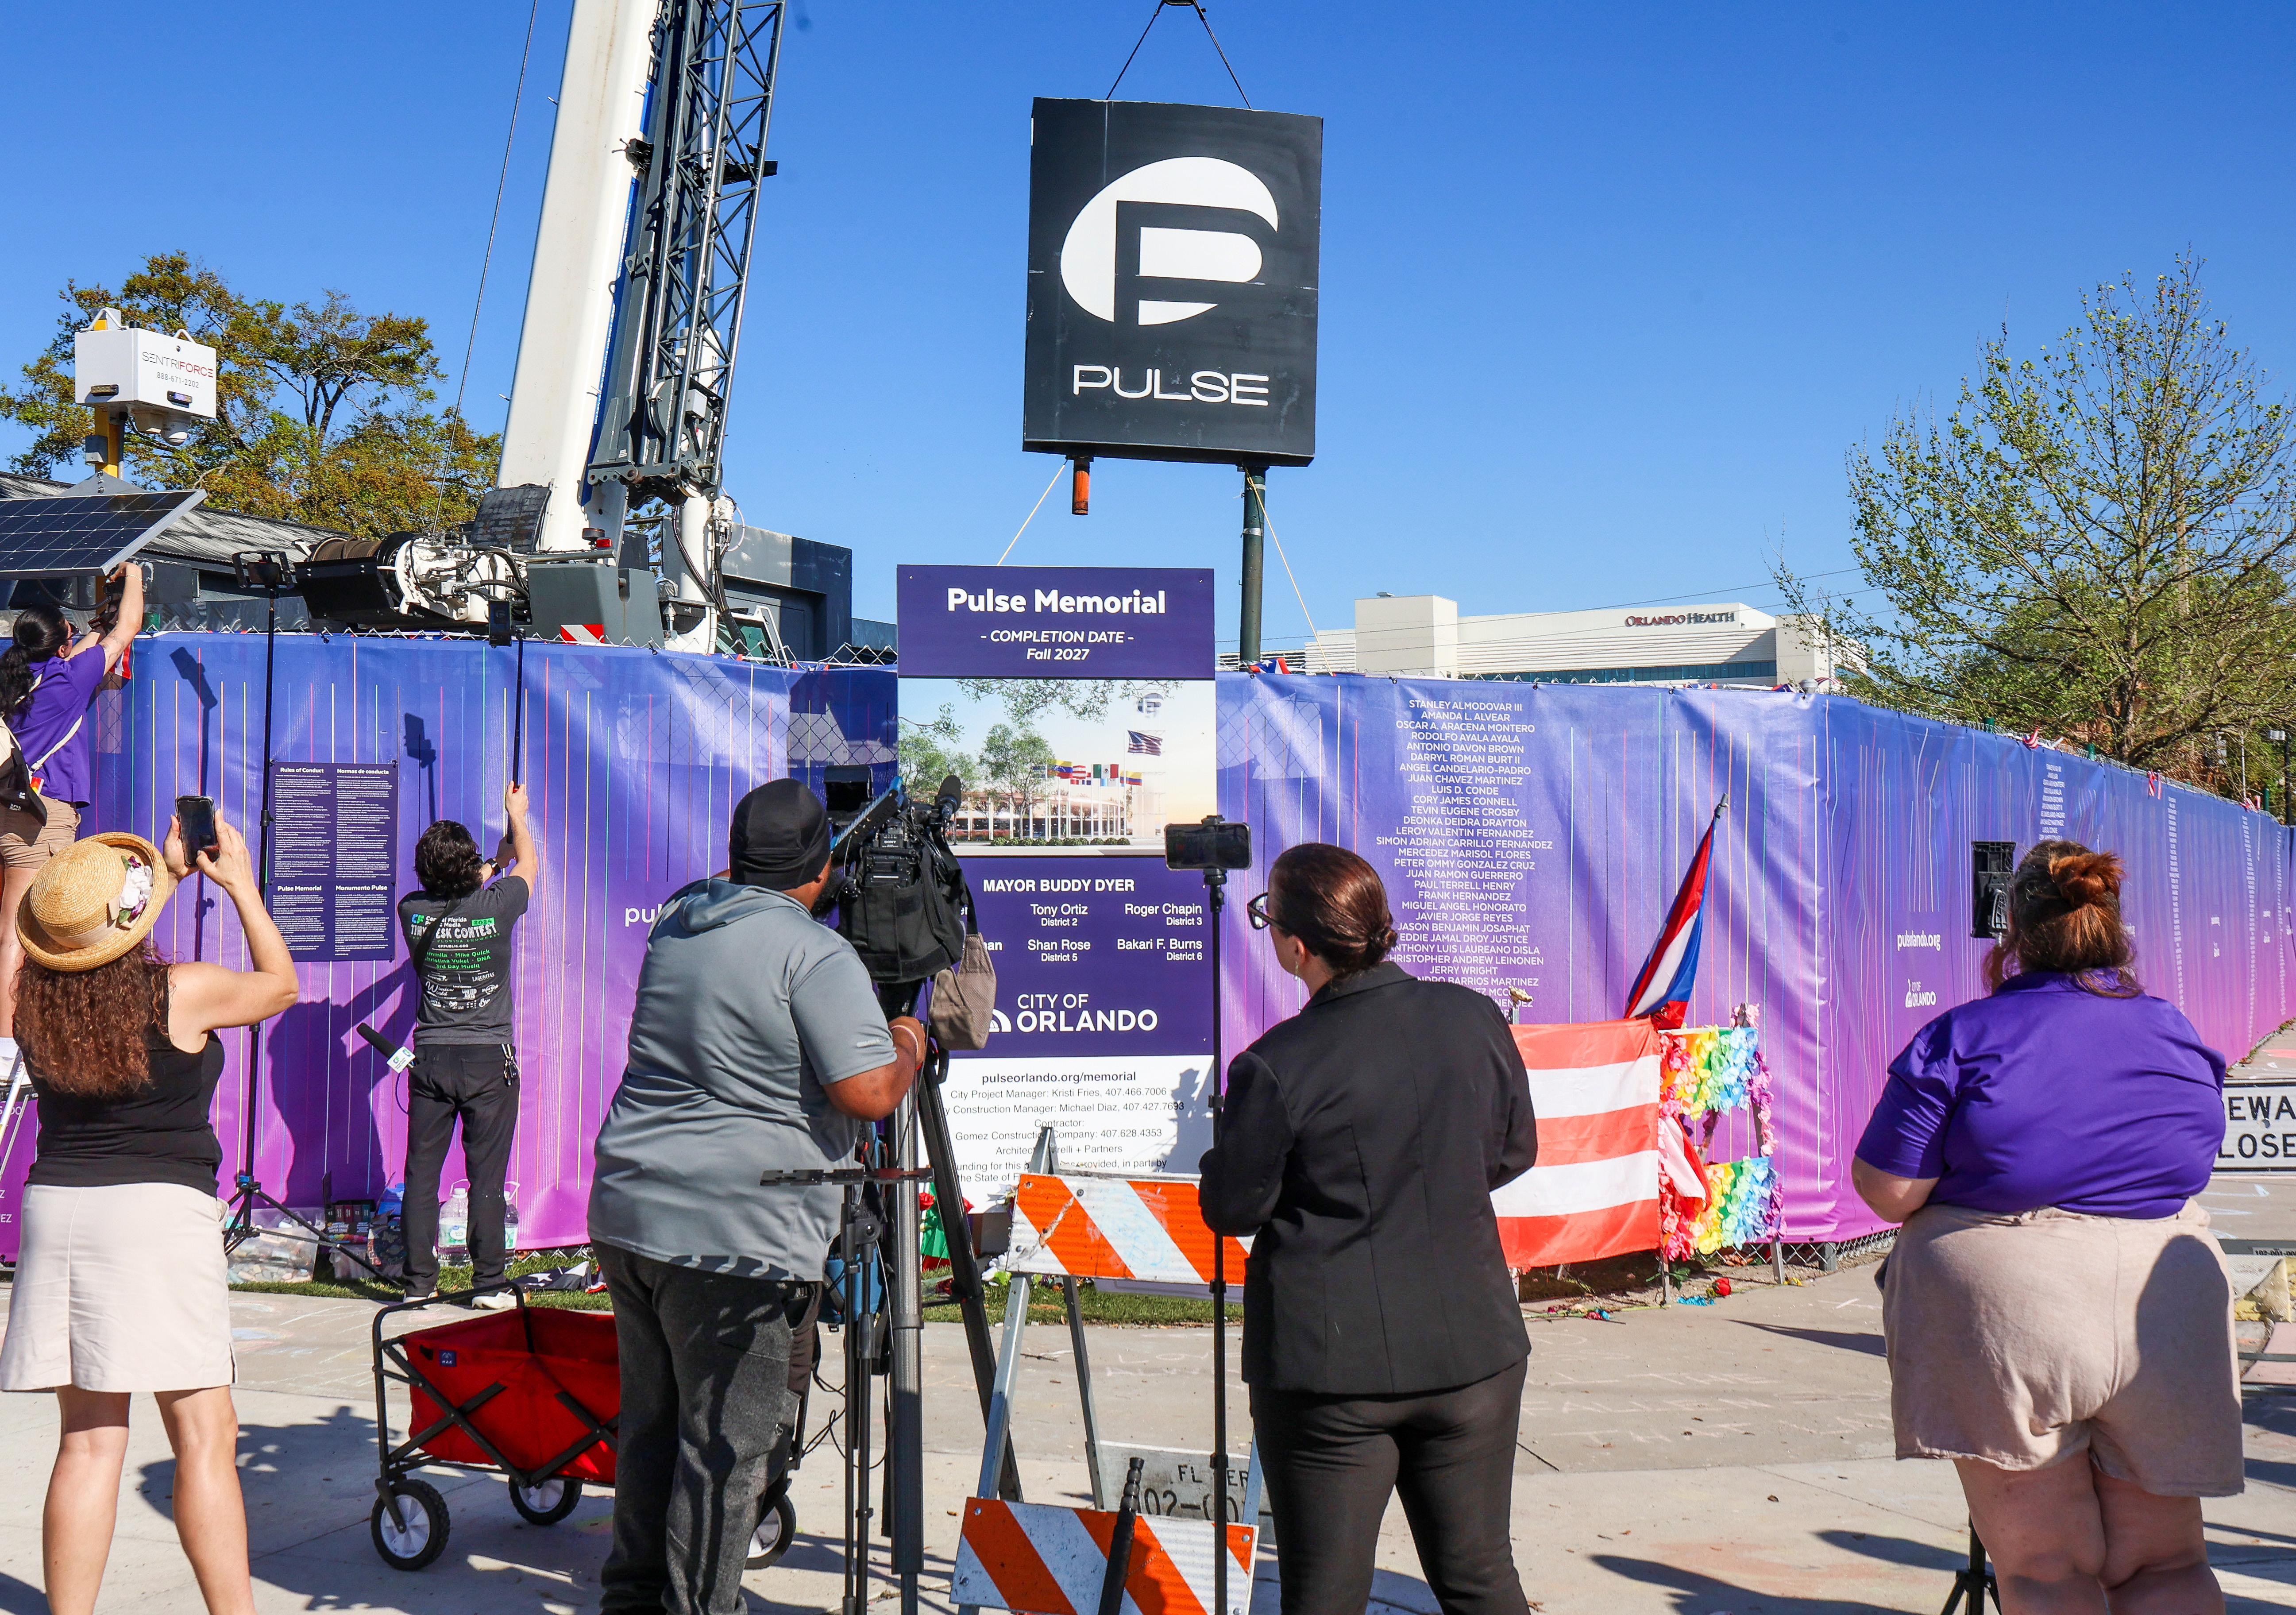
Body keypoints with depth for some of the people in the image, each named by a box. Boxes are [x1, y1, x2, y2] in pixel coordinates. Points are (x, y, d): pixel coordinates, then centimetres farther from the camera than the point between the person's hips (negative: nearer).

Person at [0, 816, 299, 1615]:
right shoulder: (183, 992, -8)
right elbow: (280, 985, 10)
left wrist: (170, 872, 29)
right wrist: (241, 884, 17)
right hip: (159, 1213, -5)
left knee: (88, 1439, 9)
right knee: (205, 1435, -2)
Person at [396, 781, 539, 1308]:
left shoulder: (414, 911, -4)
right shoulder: (496, 907, -11)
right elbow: (529, 863, 10)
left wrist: (478, 878, 39)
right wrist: (516, 814, 27)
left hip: (430, 1057, 3)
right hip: (488, 1058, -3)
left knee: (421, 1172, 8)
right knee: (487, 1175, 1)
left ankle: (418, 1281, 12)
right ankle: (488, 1283, 4)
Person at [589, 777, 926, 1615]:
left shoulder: (677, 922, 10)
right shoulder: (817, 955, -13)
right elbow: (868, 1093, -17)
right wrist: (909, 1048, 1)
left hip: (626, 1209, 8)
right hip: (734, 1237, -8)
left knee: (651, 1423, 18)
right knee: (728, 1448, 1)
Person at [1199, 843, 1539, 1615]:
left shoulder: (1275, 1068, -18)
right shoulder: (1476, 1020, -4)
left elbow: (1229, 1207, -6)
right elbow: (1515, 1152, 11)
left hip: (1330, 1362, -4)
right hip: (1474, 1345, 4)